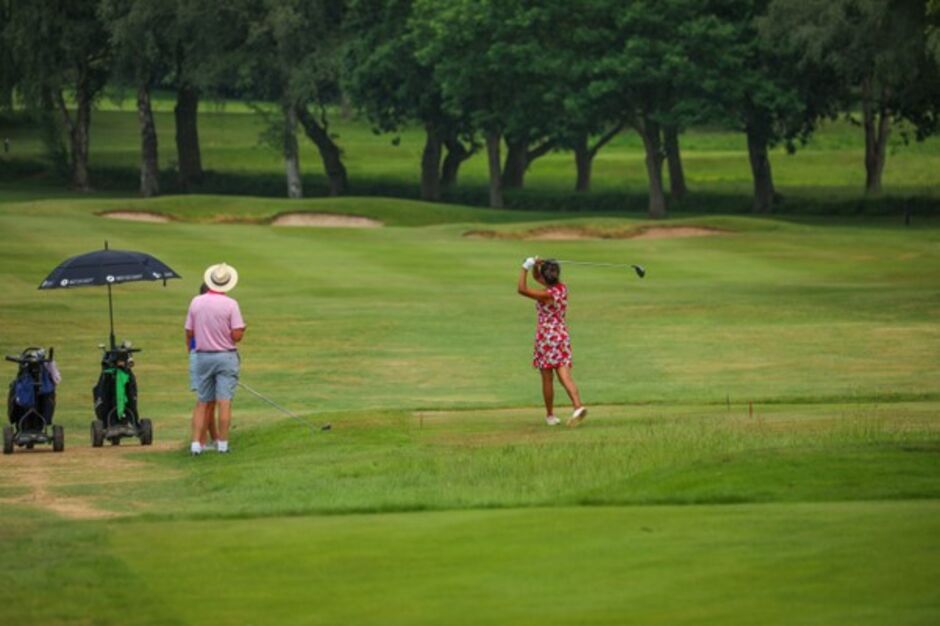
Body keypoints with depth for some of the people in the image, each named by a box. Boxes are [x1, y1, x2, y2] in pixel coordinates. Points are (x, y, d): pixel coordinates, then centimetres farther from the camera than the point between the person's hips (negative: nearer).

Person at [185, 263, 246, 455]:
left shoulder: (196, 302, 0)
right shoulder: (230, 304, -11)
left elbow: (189, 333, 4)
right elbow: (237, 335, -14)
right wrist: (242, 329, 8)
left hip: (203, 356, 3)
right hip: (225, 356, -3)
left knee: (202, 402, 9)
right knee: (224, 402, -1)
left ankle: (196, 443, 2)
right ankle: (222, 443, -2)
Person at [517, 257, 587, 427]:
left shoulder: (547, 295, -17)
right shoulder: (562, 288, 6)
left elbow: (522, 289, -20)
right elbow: (536, 278, 18)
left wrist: (526, 268, -14)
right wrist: (535, 266, -1)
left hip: (546, 337, -6)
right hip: (562, 335, 6)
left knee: (547, 379, 6)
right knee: (565, 376, -3)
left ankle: (550, 415, 15)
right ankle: (578, 406, -22)